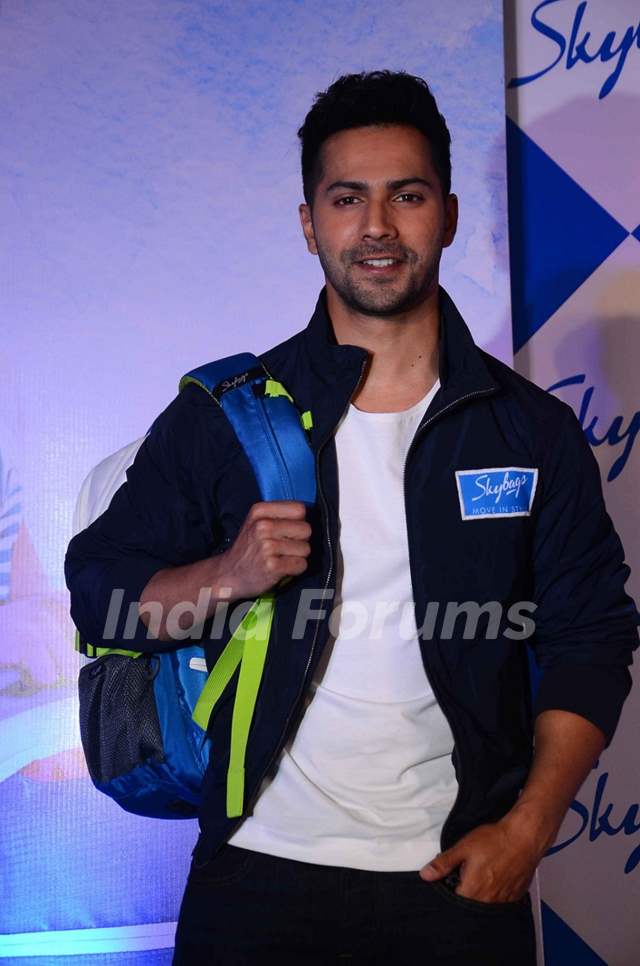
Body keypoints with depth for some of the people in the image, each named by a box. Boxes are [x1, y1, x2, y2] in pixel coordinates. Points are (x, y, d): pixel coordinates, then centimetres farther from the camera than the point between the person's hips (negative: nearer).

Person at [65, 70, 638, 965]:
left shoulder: (533, 431, 0)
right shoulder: (220, 416, -2)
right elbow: (99, 593, 2)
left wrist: (526, 832, -6)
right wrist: (226, 577, -17)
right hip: (260, 870, 0)